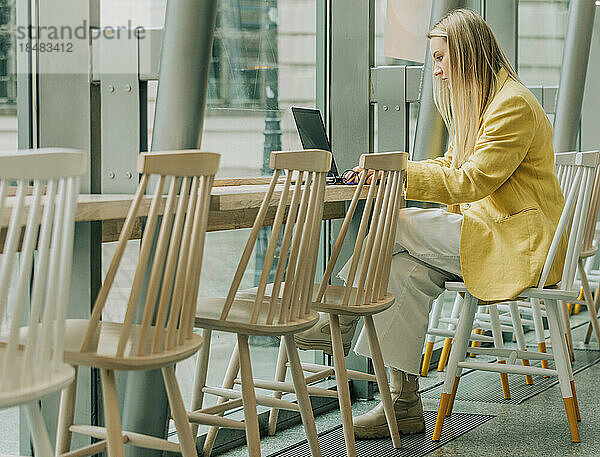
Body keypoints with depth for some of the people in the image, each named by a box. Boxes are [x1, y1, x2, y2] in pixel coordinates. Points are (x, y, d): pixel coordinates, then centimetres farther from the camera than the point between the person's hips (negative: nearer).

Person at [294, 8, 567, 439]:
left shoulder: (514, 105, -14)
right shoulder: (483, 102, 17)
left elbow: (471, 181, -20)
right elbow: (452, 167, 18)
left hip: (521, 245, -9)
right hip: (487, 230, 9)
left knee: (398, 224, -19)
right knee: (405, 270, -15)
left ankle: (341, 318, -1)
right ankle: (404, 403, -15)